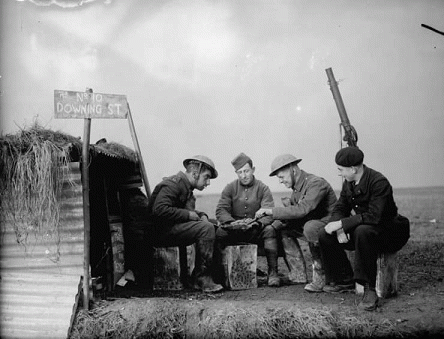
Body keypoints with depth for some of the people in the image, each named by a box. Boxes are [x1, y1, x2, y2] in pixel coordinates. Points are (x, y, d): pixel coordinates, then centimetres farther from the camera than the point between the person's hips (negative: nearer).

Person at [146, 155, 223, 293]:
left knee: (212, 228, 0)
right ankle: (202, 279, -18)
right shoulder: (173, 183, -13)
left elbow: (189, 211, 26)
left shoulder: (187, 189, 19)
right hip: (161, 232, -10)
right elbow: (159, 210, -25)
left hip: (172, 229, 10)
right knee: (206, 228, -23)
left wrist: (201, 215, 3)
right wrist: (188, 214, -18)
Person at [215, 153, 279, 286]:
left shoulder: (263, 188, 1)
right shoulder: (230, 188, 4)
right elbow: (221, 210, -5)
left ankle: (273, 272, -24)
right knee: (220, 232, -29)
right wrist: (232, 222, -26)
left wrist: (257, 222, -31)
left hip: (256, 230, 0)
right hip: (234, 230, 0)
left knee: (270, 230, -29)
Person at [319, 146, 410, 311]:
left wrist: (342, 223, -31)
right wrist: (339, 229, -17)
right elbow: (339, 209, 5)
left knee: (363, 231, -40)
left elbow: (374, 216, -33)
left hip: (388, 232, -8)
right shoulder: (348, 183, 1)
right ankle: (343, 279, 7)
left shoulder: (379, 182, -24)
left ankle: (369, 288, -31)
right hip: (359, 228, 8)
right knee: (325, 236, -8)